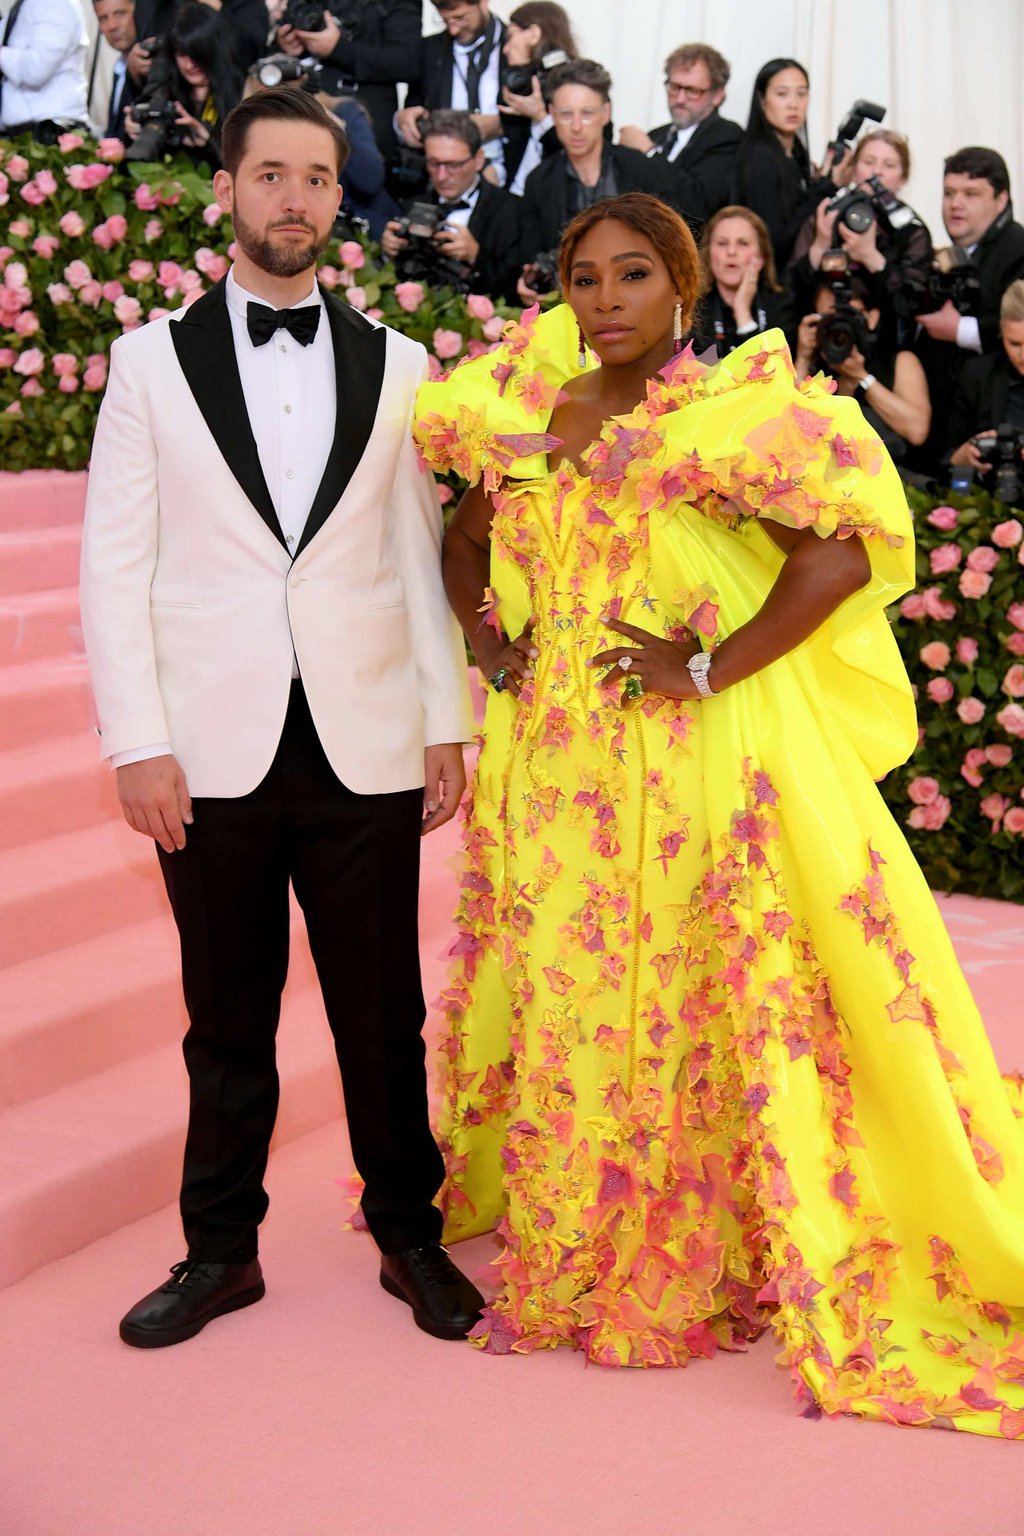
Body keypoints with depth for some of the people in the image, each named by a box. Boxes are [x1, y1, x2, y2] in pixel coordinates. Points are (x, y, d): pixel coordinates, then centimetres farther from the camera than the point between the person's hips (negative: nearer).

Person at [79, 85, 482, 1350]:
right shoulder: (153, 358, 4)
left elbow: (424, 556, 8)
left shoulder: (395, 366, 8)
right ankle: (220, 1251, 24)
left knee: (383, 1015, 7)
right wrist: (139, 743, -6)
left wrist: (450, 723, 3)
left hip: (366, 751, 1)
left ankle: (409, 1235, 23)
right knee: (227, 1021, 10)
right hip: (213, 755, -1)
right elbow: (116, 566, 0)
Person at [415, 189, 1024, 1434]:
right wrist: (487, 641, 8)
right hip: (553, 764, 6)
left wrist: (712, 669, -18)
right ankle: (563, 1257, 29)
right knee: (555, 997, 12)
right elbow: (465, 538, 25)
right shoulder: (529, 416, 9)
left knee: (680, 1007, 0)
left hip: (698, 772, -5)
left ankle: (690, 1269, 17)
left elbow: (842, 549, -19)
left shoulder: (734, 414, -8)